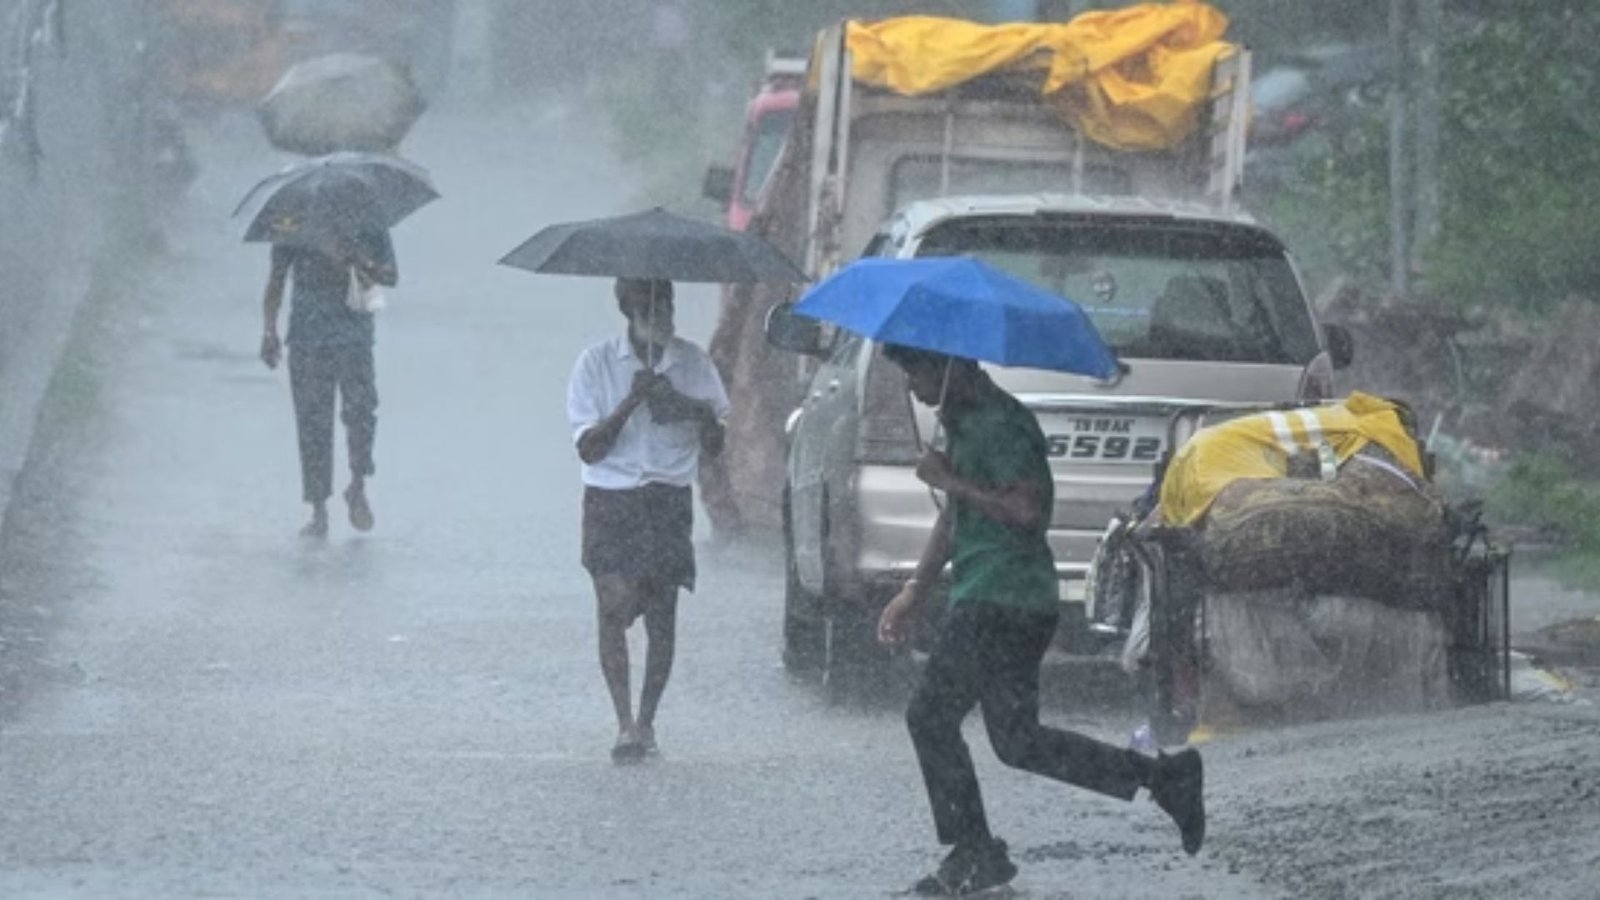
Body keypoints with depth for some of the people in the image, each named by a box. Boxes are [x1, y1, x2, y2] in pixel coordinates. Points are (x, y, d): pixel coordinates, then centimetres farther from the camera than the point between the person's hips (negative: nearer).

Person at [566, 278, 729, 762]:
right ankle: (626, 724, -17)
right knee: (614, 604, -16)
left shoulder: (692, 363, 6)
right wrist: (630, 402, -18)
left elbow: (713, 448, 10)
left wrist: (700, 412, -12)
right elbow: (589, 448, -5)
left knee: (662, 616, 1)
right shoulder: (597, 363, 0)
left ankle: (646, 721, 13)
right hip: (611, 500, -2)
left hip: (670, 501, 2)